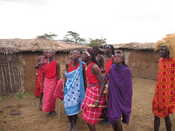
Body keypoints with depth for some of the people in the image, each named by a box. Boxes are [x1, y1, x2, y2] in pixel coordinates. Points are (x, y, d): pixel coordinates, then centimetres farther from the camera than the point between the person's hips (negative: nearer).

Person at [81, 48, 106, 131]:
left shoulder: (94, 67, -20)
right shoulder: (88, 66, 7)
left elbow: (102, 83, -22)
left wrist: (98, 99, -24)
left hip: (95, 93, -9)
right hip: (89, 92, 9)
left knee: (90, 119, 3)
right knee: (87, 117, 20)